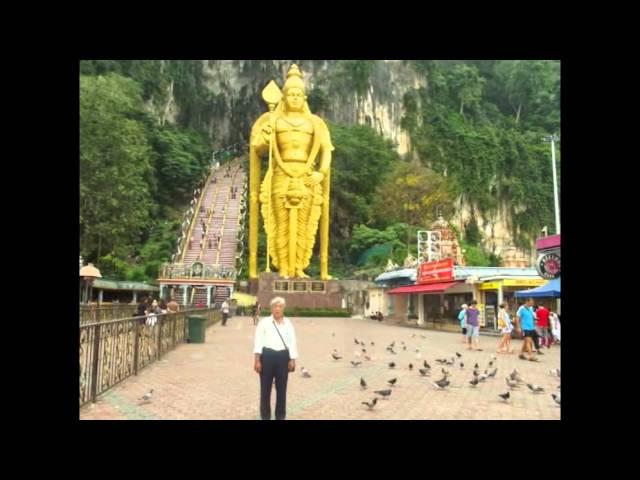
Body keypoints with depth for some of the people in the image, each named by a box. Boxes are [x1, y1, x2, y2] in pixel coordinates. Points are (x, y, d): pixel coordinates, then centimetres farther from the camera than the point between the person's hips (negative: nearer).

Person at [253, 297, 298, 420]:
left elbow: (292, 341, 6)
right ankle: (265, 416, 20)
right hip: (267, 356, -2)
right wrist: (257, 359, -11)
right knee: (265, 388, 6)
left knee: (282, 388, 10)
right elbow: (258, 340, -4)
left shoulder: (288, 323, 8)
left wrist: (292, 359, -1)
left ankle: (281, 416, 24)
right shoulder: (264, 322, 1)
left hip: (283, 356, 2)